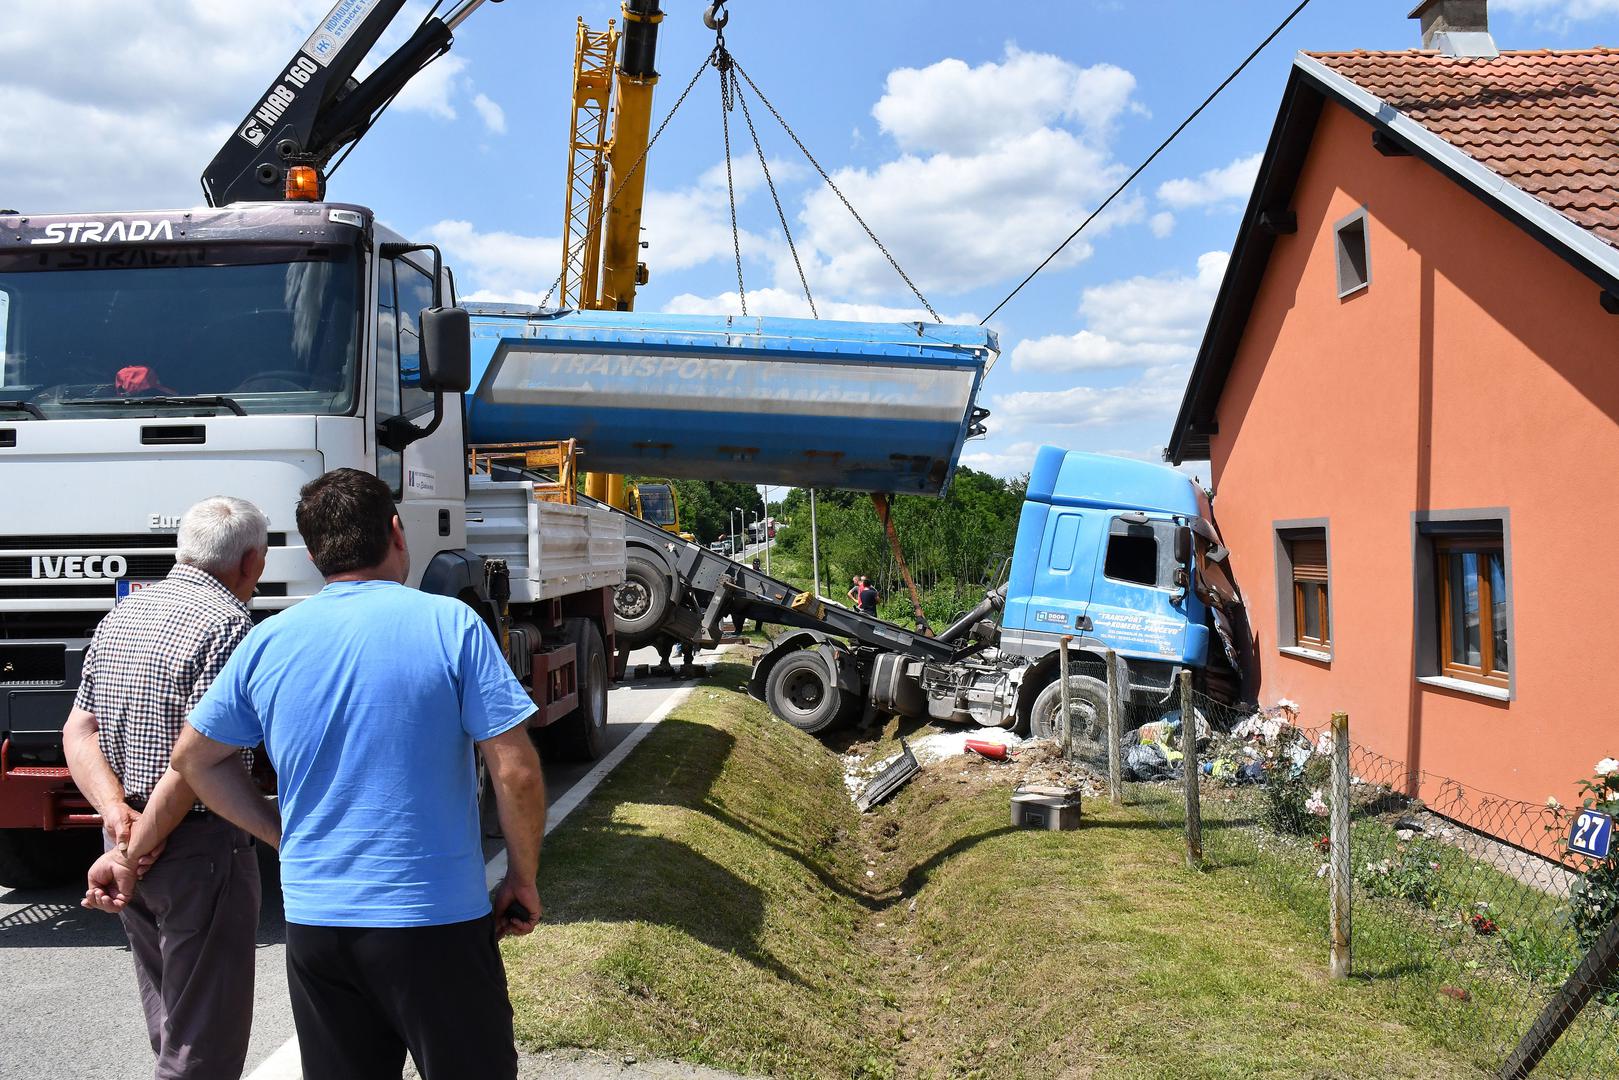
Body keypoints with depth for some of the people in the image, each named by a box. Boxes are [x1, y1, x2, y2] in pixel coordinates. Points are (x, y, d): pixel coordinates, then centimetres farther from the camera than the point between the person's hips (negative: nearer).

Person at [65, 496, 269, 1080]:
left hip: (130, 832, 8)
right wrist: (131, 858, -16)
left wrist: (118, 815, -7)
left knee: (168, 1023, 22)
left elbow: (78, 732, 7)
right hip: (202, 851, -8)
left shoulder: (122, 615, 10)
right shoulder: (228, 622, -16)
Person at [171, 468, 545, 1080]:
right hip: (435, 917, -4)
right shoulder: (451, 624, -10)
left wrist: (283, 835, 14)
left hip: (312, 919, 4)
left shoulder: (268, 641, 2)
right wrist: (523, 880, 0)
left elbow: (193, 757, 13)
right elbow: (516, 772, -13)